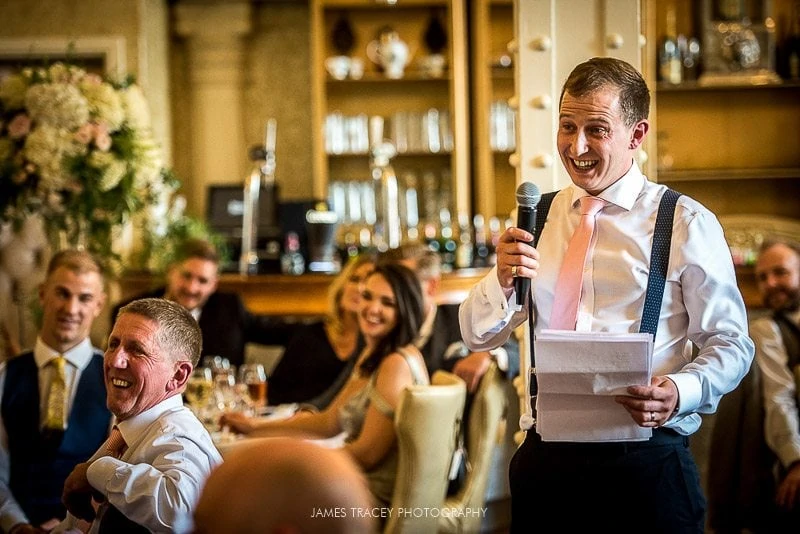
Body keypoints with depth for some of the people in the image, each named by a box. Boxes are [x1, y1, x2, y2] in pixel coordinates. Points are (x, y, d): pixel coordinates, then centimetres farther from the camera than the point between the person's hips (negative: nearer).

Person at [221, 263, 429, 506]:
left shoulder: (397, 364, -21)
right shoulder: (371, 355, 12)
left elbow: (367, 454, -22)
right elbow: (330, 422, 16)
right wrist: (257, 426, 14)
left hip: (378, 498, -9)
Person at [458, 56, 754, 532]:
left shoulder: (688, 224, -5)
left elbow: (731, 344, -4)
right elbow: (478, 336, 8)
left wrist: (679, 393, -23)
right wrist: (503, 278, -12)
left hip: (645, 456, -4)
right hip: (546, 454, 4)